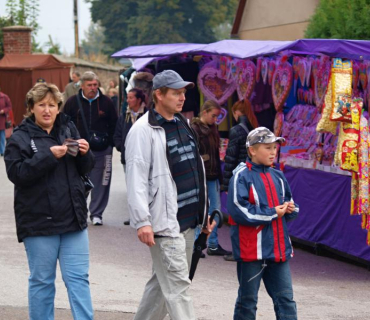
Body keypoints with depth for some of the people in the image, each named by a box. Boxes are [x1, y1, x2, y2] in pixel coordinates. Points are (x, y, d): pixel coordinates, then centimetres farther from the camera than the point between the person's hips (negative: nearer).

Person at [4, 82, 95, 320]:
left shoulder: (68, 129, 10)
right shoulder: (20, 138, -2)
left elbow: (85, 169, 15)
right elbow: (16, 173, -16)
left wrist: (84, 153, -8)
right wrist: (49, 156, -23)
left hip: (73, 218, 4)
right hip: (39, 221, -3)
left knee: (78, 278, 3)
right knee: (42, 281, 6)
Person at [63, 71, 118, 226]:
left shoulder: (106, 102, 3)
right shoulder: (73, 102, 1)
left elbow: (114, 124, 9)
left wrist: (109, 142, 1)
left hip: (101, 150, 0)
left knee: (100, 183, 1)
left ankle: (96, 213, 10)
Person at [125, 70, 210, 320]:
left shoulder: (182, 125, 16)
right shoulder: (143, 130, -11)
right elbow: (136, 178, -16)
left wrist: (203, 214, 22)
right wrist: (142, 221, -21)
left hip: (187, 221, 9)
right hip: (164, 222, -9)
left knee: (163, 282, 14)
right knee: (178, 285, -8)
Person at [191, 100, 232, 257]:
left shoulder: (212, 129, 13)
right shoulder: (194, 129, -11)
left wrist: (219, 175, 16)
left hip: (212, 177, 8)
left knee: (215, 209, 10)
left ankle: (213, 245, 18)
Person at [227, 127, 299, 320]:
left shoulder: (277, 177, 11)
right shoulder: (241, 176, -10)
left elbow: (290, 206, 21)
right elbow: (239, 211, -20)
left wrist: (289, 209, -4)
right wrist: (273, 213, -14)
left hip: (279, 249, 6)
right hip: (251, 251, -6)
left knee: (286, 300, 5)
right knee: (247, 300, 7)